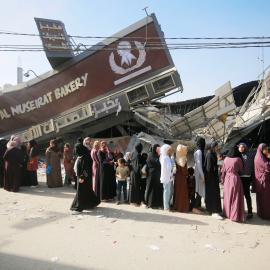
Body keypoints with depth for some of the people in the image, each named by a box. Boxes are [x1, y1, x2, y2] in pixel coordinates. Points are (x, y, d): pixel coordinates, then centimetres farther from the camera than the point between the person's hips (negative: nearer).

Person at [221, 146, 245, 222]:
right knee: (235, 198, 2)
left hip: (227, 179, 4)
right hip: (235, 178, -4)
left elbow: (223, 170, 4)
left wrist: (222, 179, 13)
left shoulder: (226, 159, 0)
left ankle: (227, 213, 23)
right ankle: (235, 215, 2)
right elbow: (241, 169, 3)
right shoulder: (238, 159, -10)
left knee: (227, 197, 14)